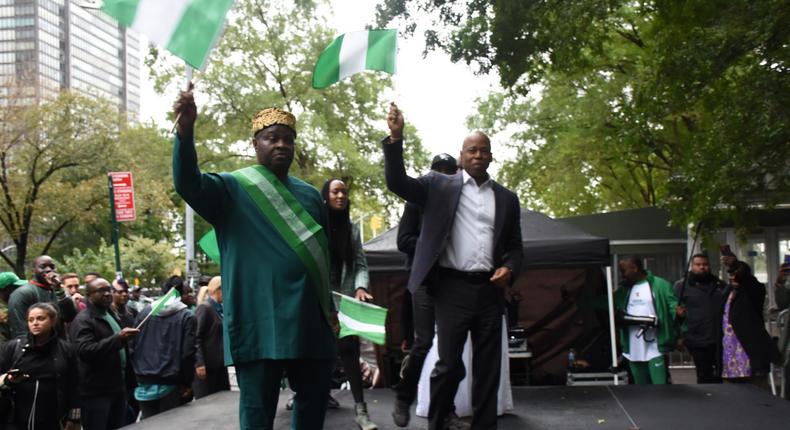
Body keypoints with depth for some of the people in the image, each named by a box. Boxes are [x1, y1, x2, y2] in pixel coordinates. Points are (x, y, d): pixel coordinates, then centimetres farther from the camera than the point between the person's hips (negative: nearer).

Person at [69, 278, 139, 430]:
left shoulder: (111, 315, 17)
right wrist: (118, 338, -34)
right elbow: (85, 350, -27)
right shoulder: (83, 321, -11)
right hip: (96, 393, -8)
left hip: (118, 389, 8)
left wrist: (128, 378, 21)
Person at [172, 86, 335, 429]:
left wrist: (329, 307, 18)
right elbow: (188, 183, -20)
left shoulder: (309, 195, 16)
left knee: (314, 399, 14)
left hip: (309, 321, 5)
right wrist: (186, 131, -36)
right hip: (259, 322, -5)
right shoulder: (232, 189, 0)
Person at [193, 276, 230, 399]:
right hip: (205, 365, -8)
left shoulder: (219, 309, 15)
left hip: (219, 364, 8)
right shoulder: (204, 308, -9)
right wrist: (199, 363, -21)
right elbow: (196, 337, -14)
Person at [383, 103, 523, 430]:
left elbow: (514, 245, 17)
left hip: (490, 290, 3)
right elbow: (397, 182, -6)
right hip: (453, 287, -3)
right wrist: (396, 138, -19)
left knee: (488, 367, 7)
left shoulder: (506, 198, 13)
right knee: (449, 365, -4)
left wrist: (509, 268, -4)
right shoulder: (440, 186, 5)